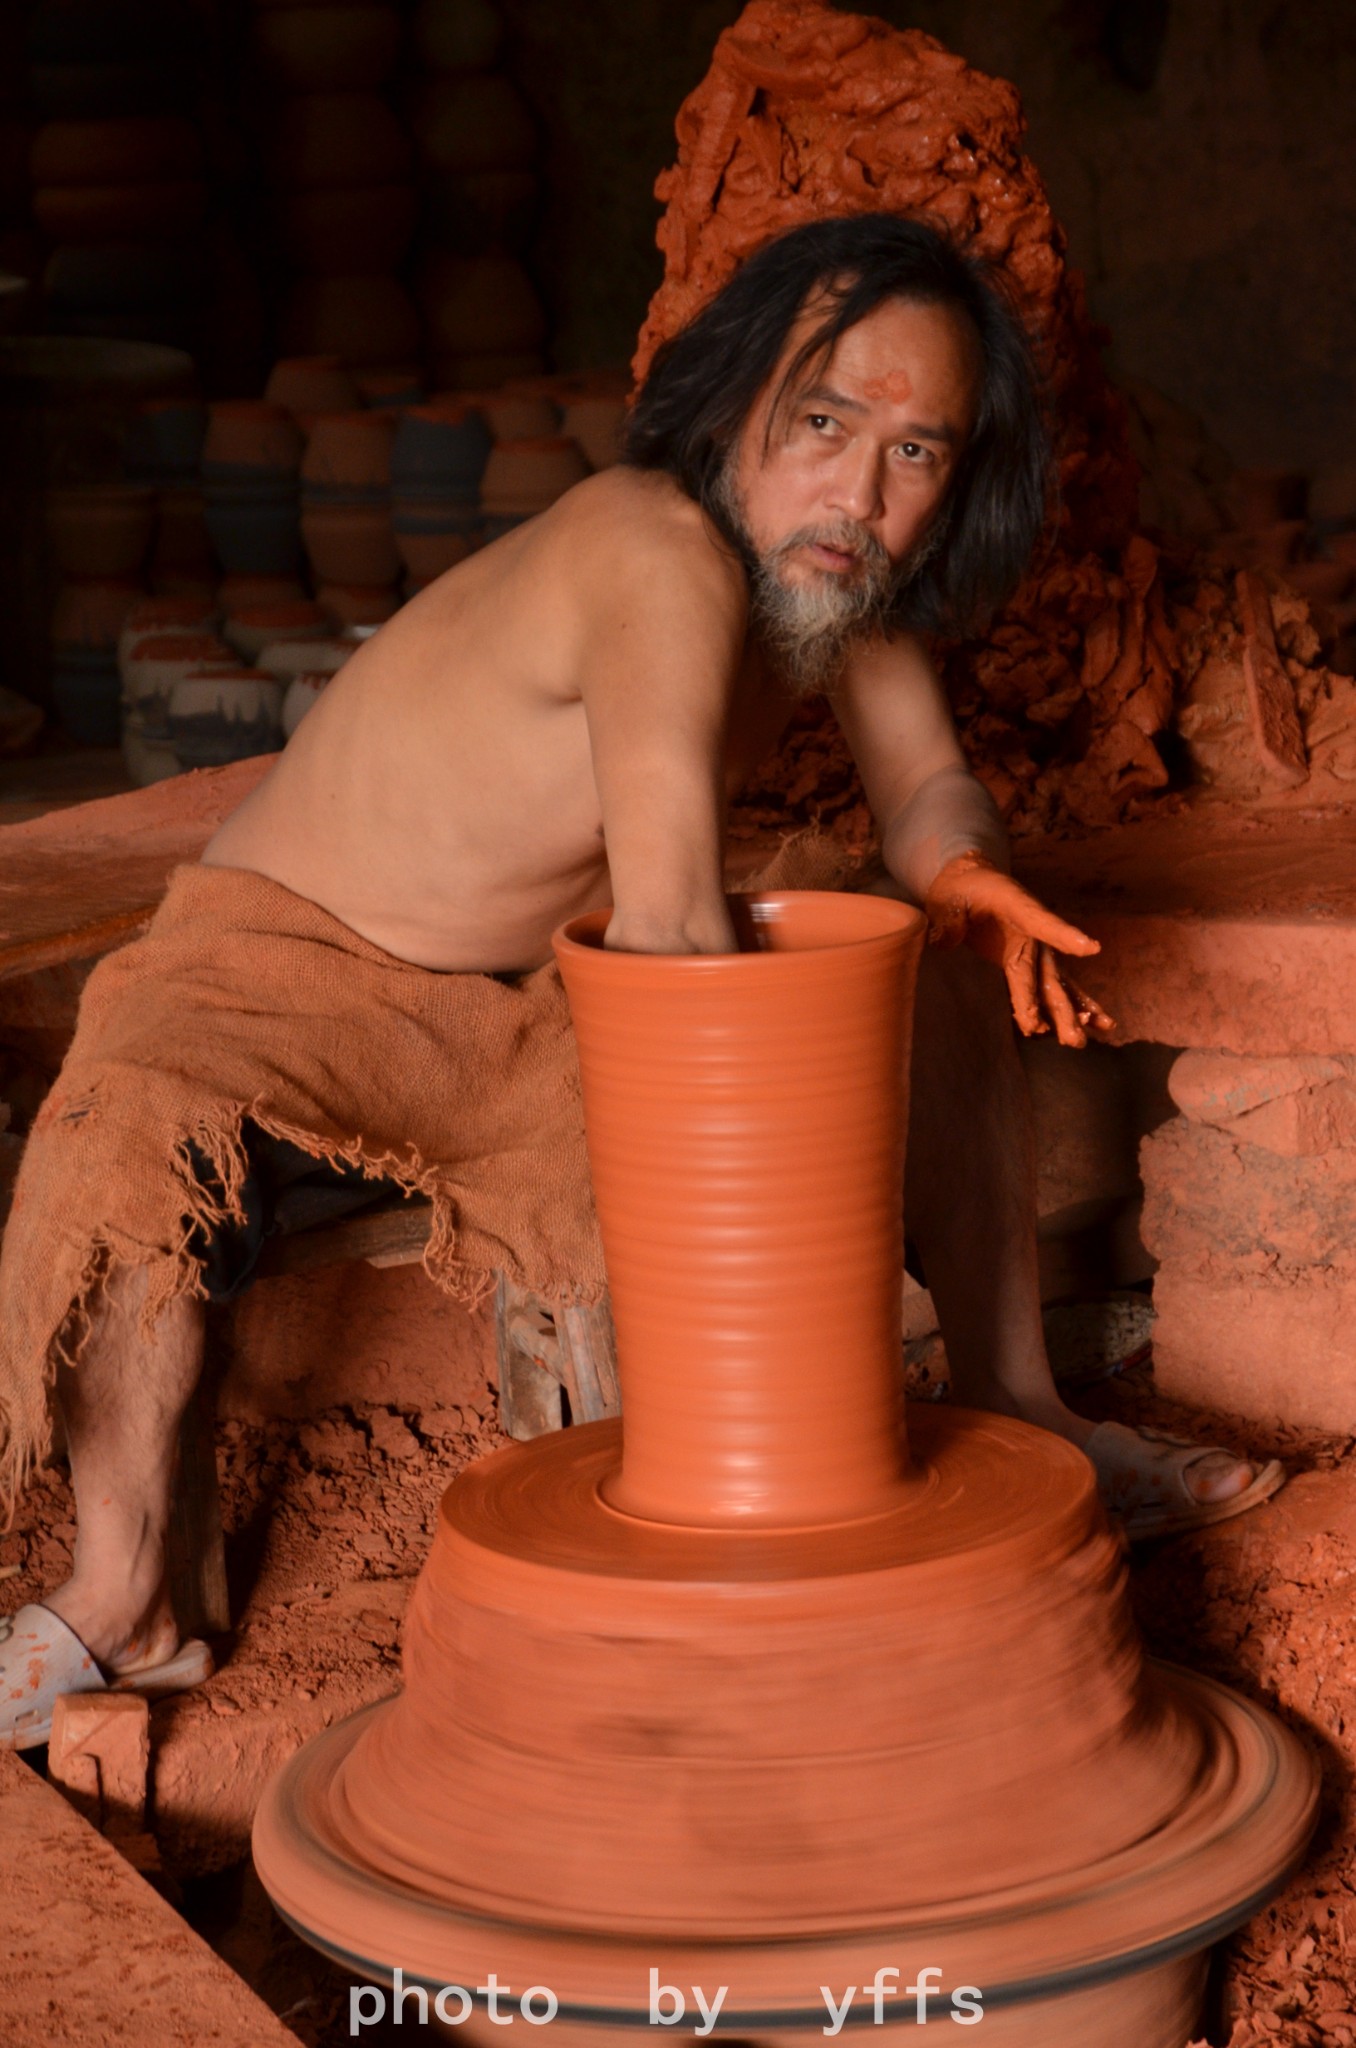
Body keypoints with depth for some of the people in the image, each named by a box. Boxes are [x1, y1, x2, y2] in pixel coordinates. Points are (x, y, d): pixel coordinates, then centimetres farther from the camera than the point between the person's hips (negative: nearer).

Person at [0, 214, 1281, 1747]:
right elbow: (667, 925, -41)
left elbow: (924, 789, 3)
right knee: (128, 1126, -40)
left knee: (941, 980, 0)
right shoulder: (660, 556, -32)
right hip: (285, 962, -8)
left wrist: (958, 875, -21)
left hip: (536, 998, 8)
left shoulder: (833, 567, -7)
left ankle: (1010, 1405, 10)